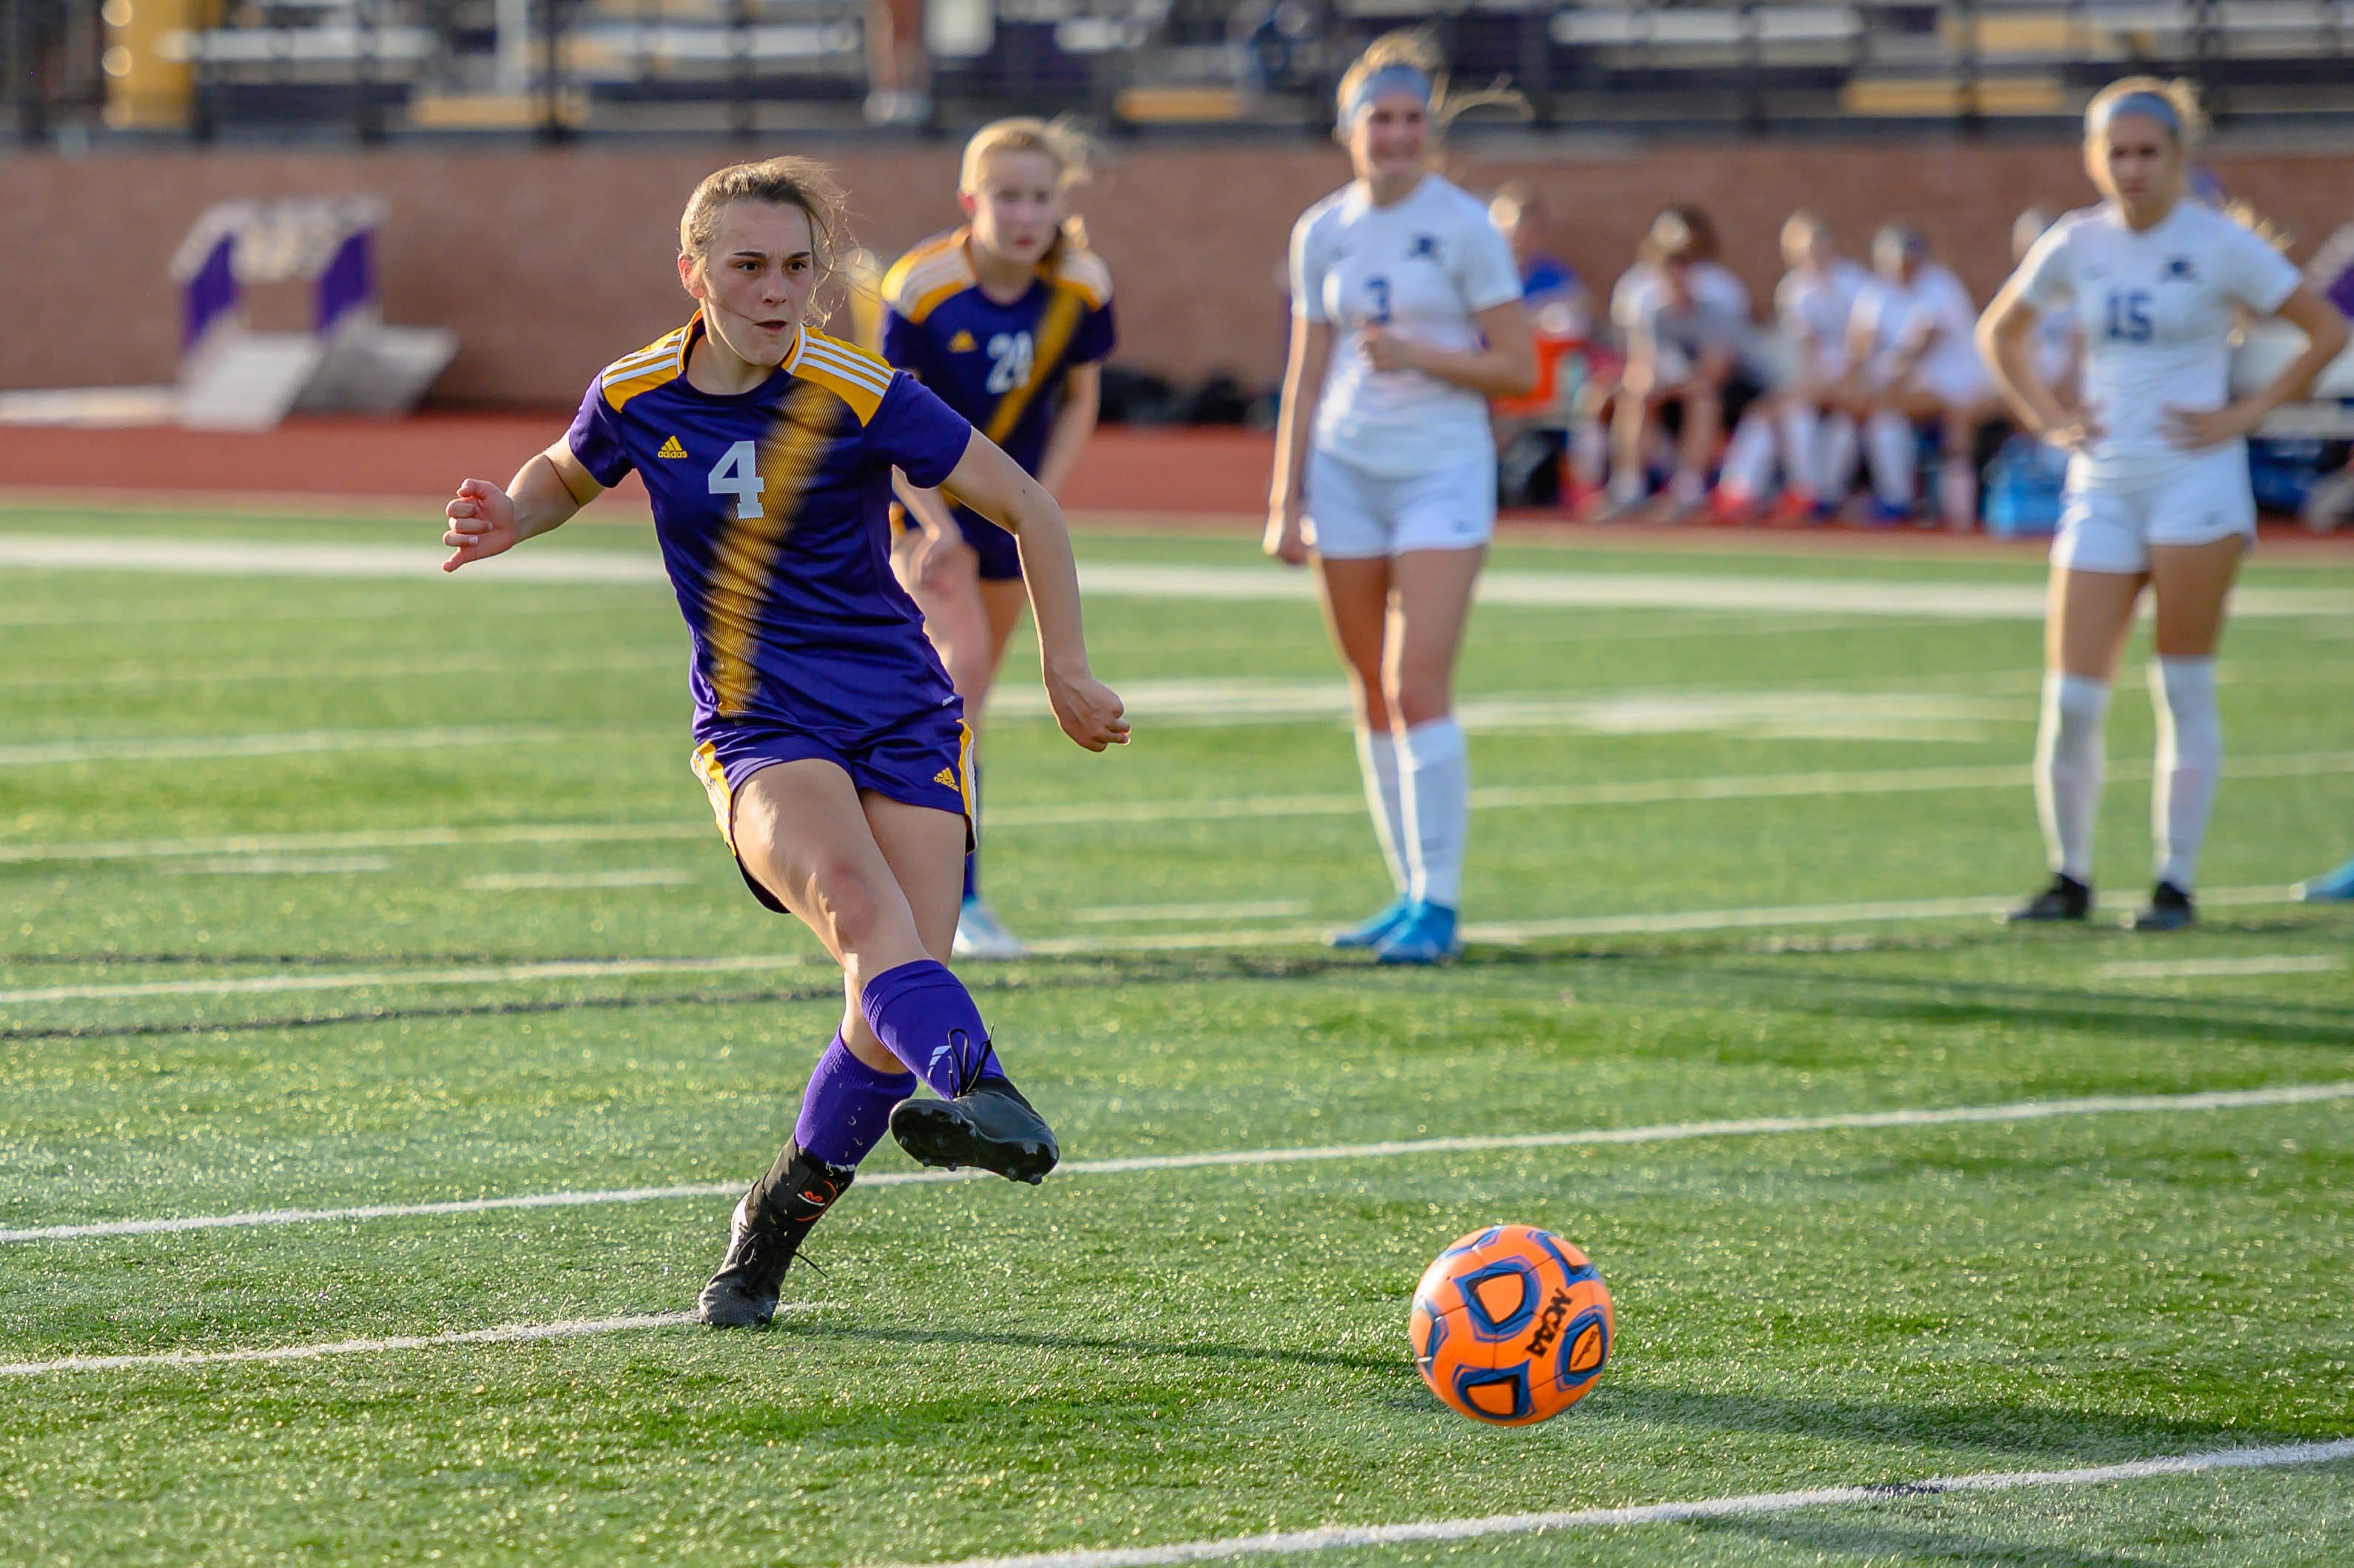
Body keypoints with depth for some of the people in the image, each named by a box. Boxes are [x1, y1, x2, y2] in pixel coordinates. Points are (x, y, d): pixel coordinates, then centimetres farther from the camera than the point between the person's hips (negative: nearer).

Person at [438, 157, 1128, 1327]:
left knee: (893, 999, -13)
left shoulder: (859, 397, -8)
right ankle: (978, 1093, -60)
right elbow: (569, 474, 24)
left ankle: (772, 1228, 11)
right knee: (850, 890, -33)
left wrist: (1066, 672, 2)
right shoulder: (638, 397, 0)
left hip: (902, 720, 0)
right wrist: (513, 518, 2)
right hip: (756, 729, 0)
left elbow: (1027, 506, 1)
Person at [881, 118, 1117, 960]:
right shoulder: (921, 287, -23)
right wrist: (935, 525, -24)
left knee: (966, 689, 13)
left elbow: (1078, 403, 0)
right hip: (922, 494, -4)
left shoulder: (1081, 289, -13)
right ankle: (958, 900, -23)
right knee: (962, 661, -21)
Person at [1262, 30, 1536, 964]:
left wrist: (1414, 353, -17)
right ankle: (1410, 891, 13)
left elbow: (1517, 369, -4)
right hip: (1344, 468, 4)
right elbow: (1307, 377, 14)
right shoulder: (1322, 233, 9)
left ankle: (1437, 904, -11)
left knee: (1419, 687, -13)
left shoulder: (1463, 227, -4)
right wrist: (1286, 500, 11)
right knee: (1373, 694, 5)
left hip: (1442, 471, -4)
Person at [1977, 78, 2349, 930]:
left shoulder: (2219, 245, -4)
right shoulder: (2075, 245, 6)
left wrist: (2247, 413, -6)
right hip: (2102, 485, 3)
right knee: (2071, 700, -3)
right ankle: (2070, 877, 11)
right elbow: (1999, 332, 22)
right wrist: (2047, 417, 8)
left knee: (2184, 690, -4)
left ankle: (2175, 883, 3)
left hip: (2196, 483, -3)